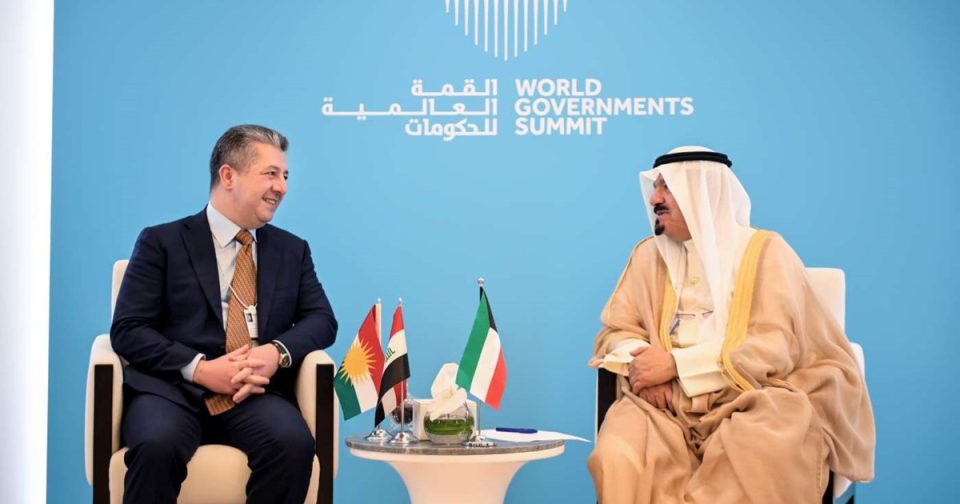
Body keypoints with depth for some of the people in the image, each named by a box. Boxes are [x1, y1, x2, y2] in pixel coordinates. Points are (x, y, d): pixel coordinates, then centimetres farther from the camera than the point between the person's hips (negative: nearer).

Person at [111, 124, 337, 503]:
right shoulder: (162, 242, 7)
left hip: (256, 394, 2)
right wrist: (199, 368, -15)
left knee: (294, 443, -31)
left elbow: (322, 319, 11)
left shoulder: (293, 250, 19)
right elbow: (127, 330, 0)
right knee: (158, 444, -36)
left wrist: (278, 352, -12)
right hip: (172, 390, -2)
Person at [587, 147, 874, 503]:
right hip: (667, 403, 3)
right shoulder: (649, 254, 15)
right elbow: (616, 330, 13)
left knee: (752, 455, -38)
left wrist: (677, 363, -15)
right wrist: (639, 359, -11)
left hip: (750, 402, -2)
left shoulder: (765, 251, 2)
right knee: (616, 457, -31)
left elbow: (772, 350, -8)